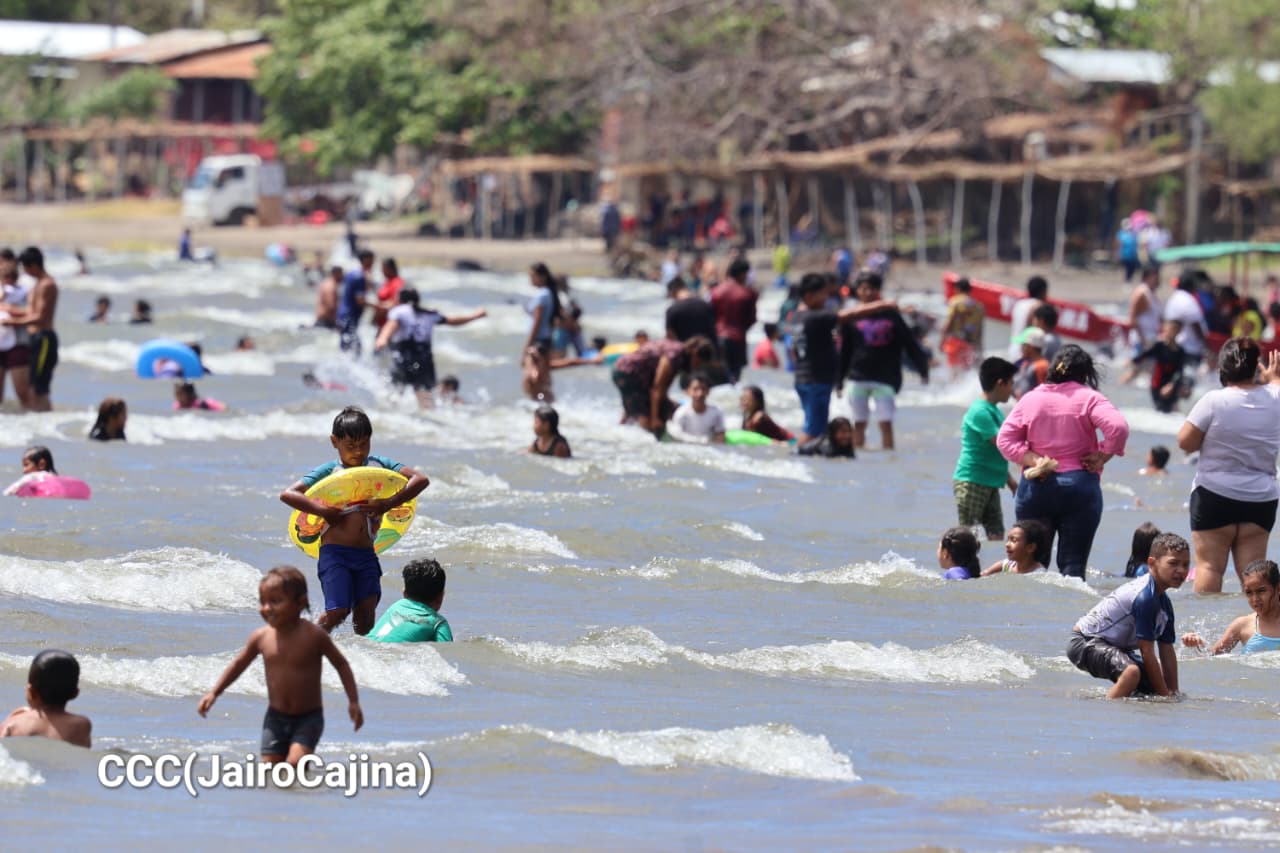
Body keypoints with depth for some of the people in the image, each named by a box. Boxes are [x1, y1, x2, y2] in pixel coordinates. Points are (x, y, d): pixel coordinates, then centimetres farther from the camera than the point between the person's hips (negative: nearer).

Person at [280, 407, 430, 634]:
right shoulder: (328, 472, 0)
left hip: (366, 553, 3)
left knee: (366, 612, 1)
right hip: (335, 553, -3)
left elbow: (421, 480, 1)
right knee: (337, 611, -11)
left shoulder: (378, 465, 8)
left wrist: (389, 503, -10)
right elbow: (288, 494, -8)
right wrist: (323, 511, -17)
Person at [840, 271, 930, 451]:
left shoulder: (890, 315, 2)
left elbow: (910, 343, 4)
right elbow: (844, 350, 6)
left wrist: (923, 369, 0)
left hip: (885, 378, 0)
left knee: (886, 423, -3)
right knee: (859, 423, 7)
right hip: (858, 378, 0)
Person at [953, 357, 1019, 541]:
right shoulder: (980, 412, -16)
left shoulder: (993, 410, 15)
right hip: (971, 482, -10)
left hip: (990, 484, 10)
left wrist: (1011, 481, 23)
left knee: (997, 536, 6)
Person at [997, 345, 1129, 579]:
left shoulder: (1030, 399, 5)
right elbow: (1118, 427, -18)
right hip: (1080, 487, -2)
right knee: (1073, 564, -1)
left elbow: (1005, 439, 1)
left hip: (1035, 488, 2)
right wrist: (1102, 457, -5)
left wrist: (1032, 460, -5)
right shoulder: (1088, 398, -5)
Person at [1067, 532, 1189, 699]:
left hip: (1115, 646, 11)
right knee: (1132, 671, -37)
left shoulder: (1164, 603, 5)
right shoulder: (1145, 597, -26)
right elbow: (1147, 652, -23)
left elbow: (1167, 651, 7)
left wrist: (1174, 692, 1)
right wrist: (1165, 695, -18)